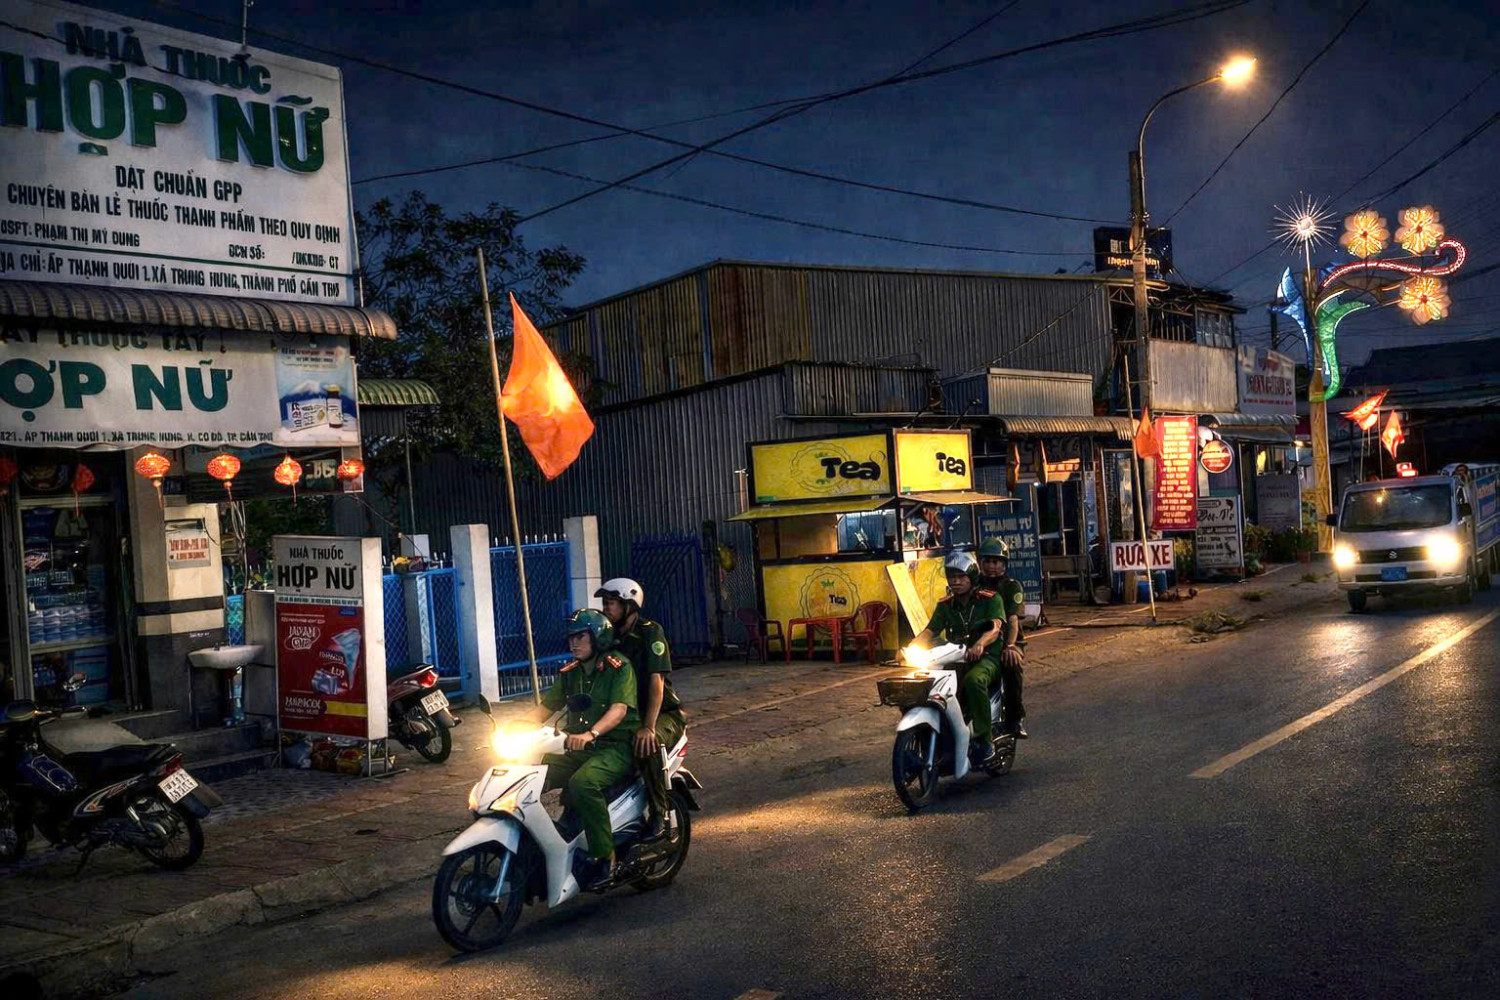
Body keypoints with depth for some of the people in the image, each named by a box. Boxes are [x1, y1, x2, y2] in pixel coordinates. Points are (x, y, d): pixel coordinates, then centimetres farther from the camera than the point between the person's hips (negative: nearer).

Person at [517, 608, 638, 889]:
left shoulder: (619, 668, -6)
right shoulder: (569, 673, 15)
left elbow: (619, 709, -21)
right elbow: (545, 707, 14)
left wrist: (590, 734, -38)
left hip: (615, 747, -7)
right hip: (576, 749, 7)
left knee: (582, 783, -36)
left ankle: (604, 856, -25)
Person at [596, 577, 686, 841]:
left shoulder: (650, 632, -12)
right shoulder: (611, 636, 9)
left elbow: (656, 682, -21)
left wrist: (648, 726, -31)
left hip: (663, 713, -7)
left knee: (647, 744, -39)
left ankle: (659, 815, -26)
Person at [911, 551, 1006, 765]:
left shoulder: (990, 599, -1)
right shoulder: (945, 605, 13)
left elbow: (995, 628, -17)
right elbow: (929, 632, 2)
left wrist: (980, 644, -40)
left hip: (985, 658, -5)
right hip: (954, 658, 5)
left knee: (973, 681, -38)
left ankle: (984, 741, -30)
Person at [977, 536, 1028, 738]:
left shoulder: (1011, 586, 2)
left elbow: (1013, 619, -12)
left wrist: (1009, 646, -29)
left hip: (1005, 642, -2)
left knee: (1011, 664, -36)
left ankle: (1015, 717, -20)